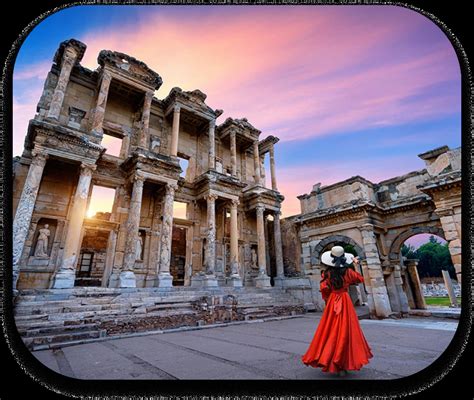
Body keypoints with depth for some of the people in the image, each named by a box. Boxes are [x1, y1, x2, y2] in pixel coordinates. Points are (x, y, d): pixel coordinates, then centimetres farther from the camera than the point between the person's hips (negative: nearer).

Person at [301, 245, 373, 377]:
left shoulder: (327, 273, -6)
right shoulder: (347, 271, -4)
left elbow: (324, 289, -11)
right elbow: (360, 279, 13)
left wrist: (328, 300, 8)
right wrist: (356, 264, 22)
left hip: (332, 302, 0)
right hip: (345, 302, 0)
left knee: (332, 331, 9)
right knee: (345, 332, 6)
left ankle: (329, 363, 16)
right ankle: (342, 365, 9)